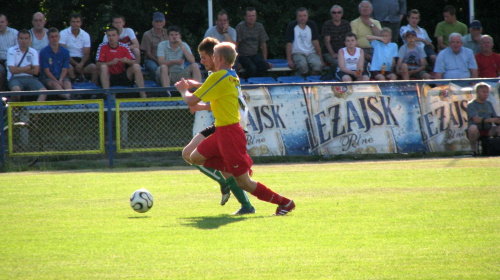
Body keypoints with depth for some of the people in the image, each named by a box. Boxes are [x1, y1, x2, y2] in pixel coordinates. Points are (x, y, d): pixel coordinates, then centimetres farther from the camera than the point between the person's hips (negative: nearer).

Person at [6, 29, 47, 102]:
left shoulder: (33, 52, 12)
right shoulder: (11, 51, 3)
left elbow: (36, 71, 2)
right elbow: (12, 70, -8)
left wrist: (19, 69, -3)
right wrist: (29, 67, 1)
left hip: (29, 78, 3)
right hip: (15, 78, -3)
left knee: (43, 91, -25)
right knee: (16, 89, -38)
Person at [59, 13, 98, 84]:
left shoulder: (86, 35, 8)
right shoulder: (63, 34, -2)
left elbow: (86, 54, 4)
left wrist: (81, 64, -19)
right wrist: (76, 64, -19)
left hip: (81, 60, 3)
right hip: (68, 60, -3)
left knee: (94, 68, -23)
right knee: (70, 68, -36)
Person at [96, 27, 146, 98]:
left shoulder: (124, 47, 2)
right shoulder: (102, 47, -3)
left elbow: (135, 62, -3)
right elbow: (99, 64, -12)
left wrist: (128, 61, -26)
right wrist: (111, 63, -29)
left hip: (123, 77, 2)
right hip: (109, 77, -2)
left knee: (136, 66, -19)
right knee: (103, 67, -30)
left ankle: (143, 95, -24)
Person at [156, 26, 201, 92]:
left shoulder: (184, 45, 3)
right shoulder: (162, 45, -4)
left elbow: (192, 61, -12)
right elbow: (161, 62, -18)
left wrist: (182, 46, -16)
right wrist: (174, 62, -34)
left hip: (180, 75, 3)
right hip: (167, 74, -3)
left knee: (195, 66, -19)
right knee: (163, 67, -35)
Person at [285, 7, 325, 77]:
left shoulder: (312, 25, 8)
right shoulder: (292, 26, -1)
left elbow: (316, 42, 6)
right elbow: (289, 44, -5)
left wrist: (320, 58, 0)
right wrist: (289, 60, -13)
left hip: (311, 53, 2)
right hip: (297, 53, -2)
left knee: (317, 64, -32)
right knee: (302, 64, -37)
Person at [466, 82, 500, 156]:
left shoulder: (489, 104, 17)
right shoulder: (471, 105, -2)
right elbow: (476, 119, -17)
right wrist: (491, 120, -31)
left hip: (488, 131, 5)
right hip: (477, 131, -4)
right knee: (473, 127, -39)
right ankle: (473, 149, -23)